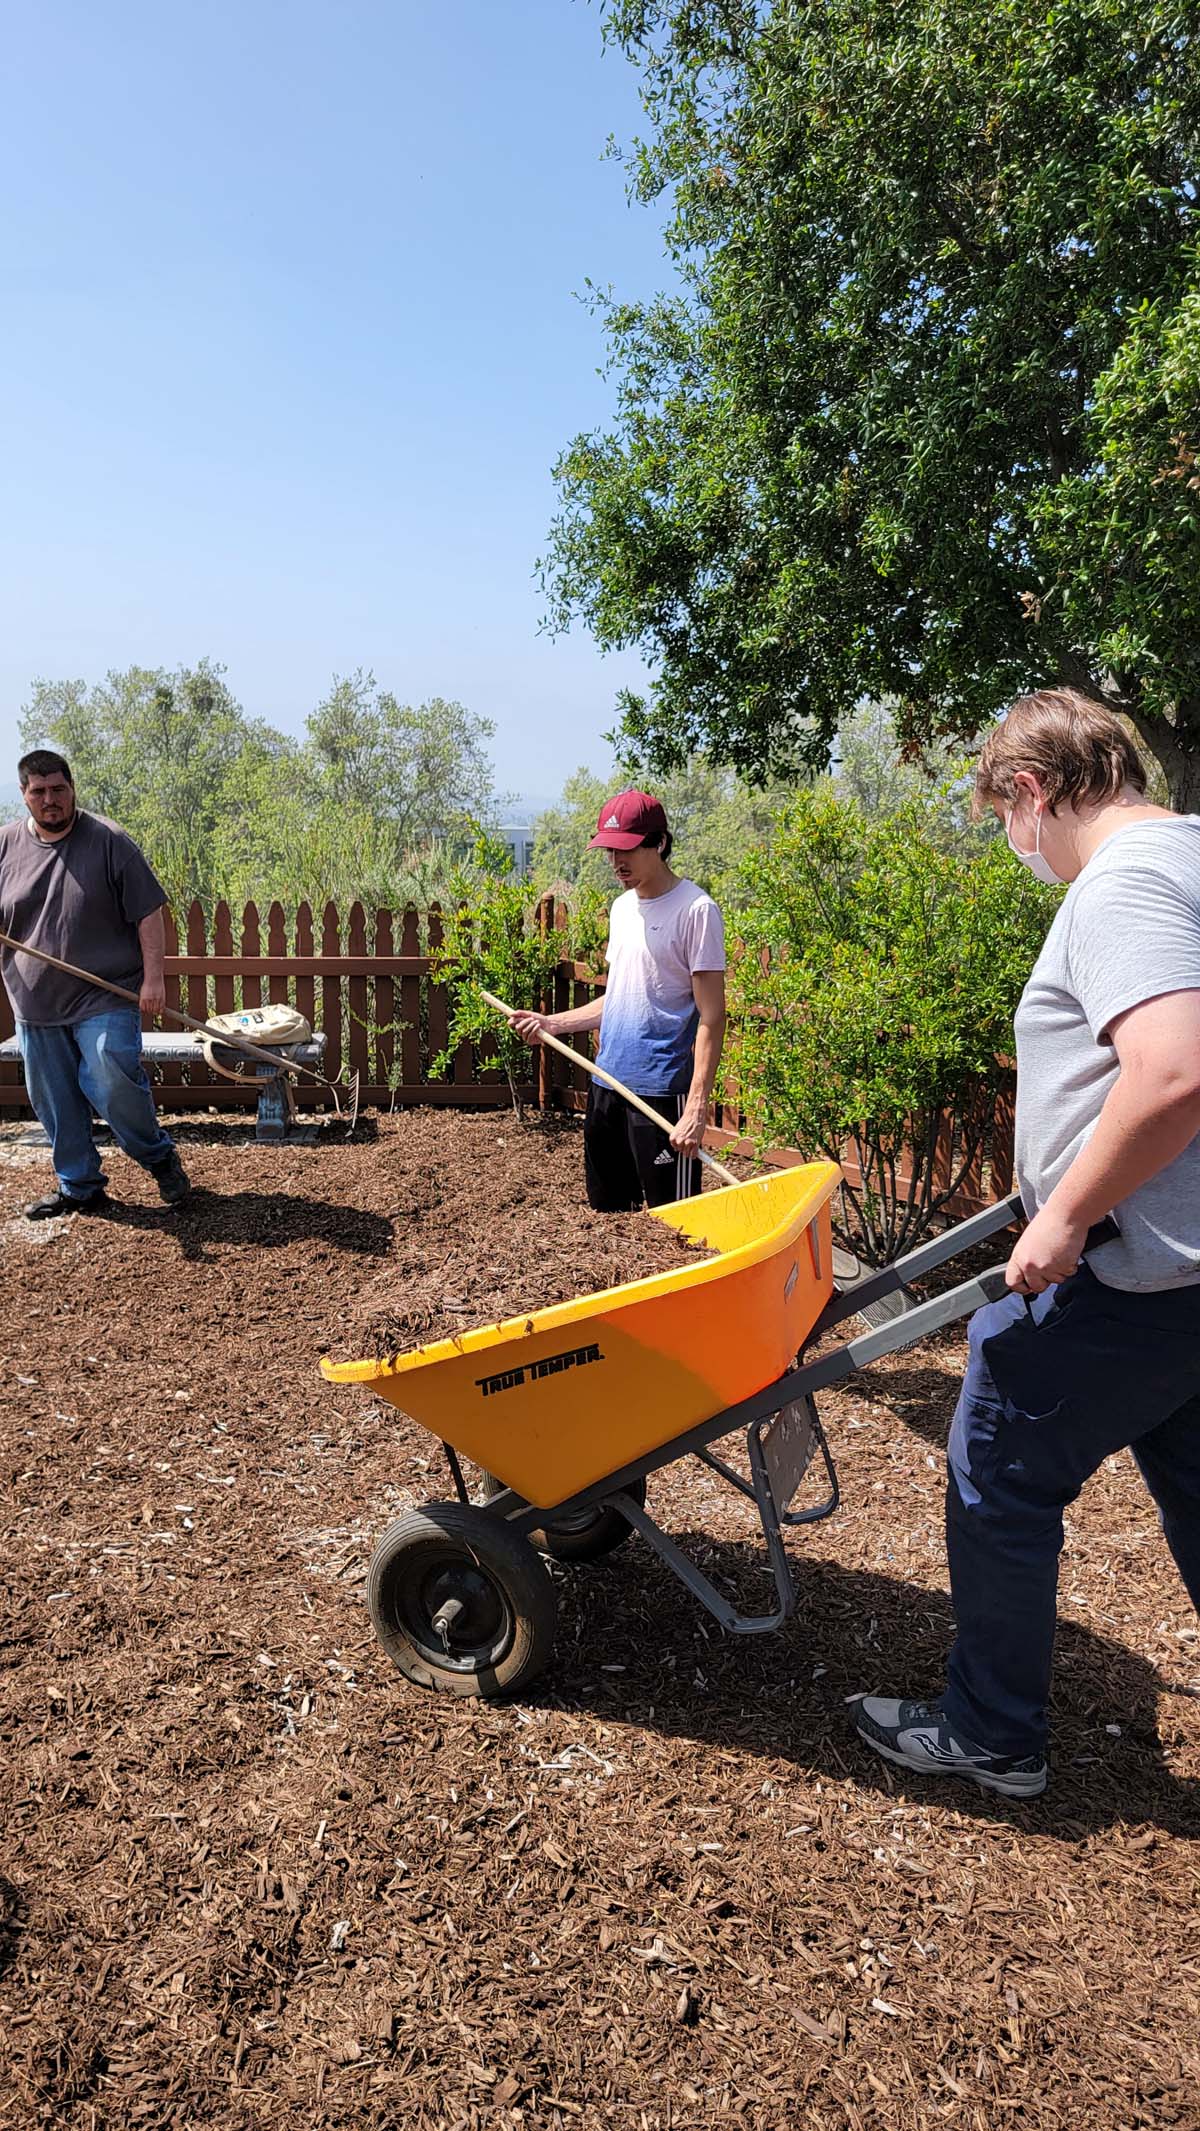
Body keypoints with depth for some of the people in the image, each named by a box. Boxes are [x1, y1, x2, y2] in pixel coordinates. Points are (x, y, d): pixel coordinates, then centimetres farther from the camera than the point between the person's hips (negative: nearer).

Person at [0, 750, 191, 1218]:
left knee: (113, 1086, -16)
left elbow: (148, 912, -6)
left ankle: (159, 1156, 10)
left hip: (104, 999, -5)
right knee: (55, 1104, 10)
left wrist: (153, 978, -12)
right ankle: (78, 1187, 25)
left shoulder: (109, 842, -5)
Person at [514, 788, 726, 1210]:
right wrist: (553, 1024, 11)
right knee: (607, 1211, 14)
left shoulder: (696, 910, -10)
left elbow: (711, 1017, -14)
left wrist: (696, 1108, -21)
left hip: (662, 1091, -8)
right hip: (608, 1081, 8)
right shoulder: (622, 907, 14)